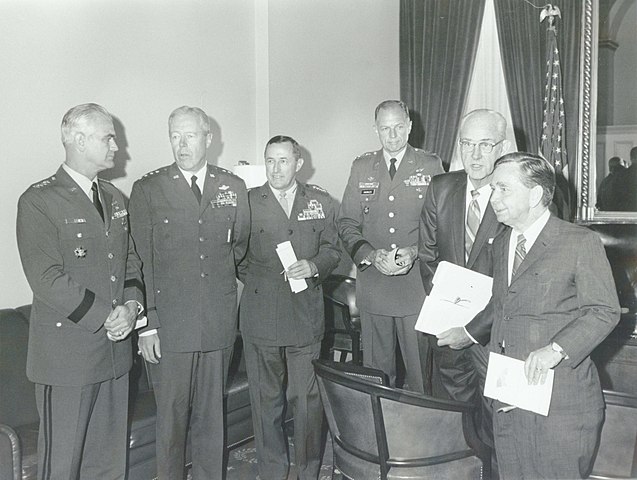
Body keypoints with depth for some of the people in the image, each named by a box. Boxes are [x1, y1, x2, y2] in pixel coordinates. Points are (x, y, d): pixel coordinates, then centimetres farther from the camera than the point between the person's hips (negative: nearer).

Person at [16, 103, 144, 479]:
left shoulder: (115, 198, 14)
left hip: (116, 349, 6)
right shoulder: (39, 201, -9)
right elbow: (47, 279, -16)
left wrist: (132, 304, -4)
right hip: (68, 354, -6)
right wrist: (105, 318, -15)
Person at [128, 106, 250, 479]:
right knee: (171, 417, 8)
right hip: (169, 323, -2)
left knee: (212, 414, 14)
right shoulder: (148, 189, -1)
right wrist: (147, 323, -7)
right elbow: (141, 261, -4)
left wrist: (220, 274, 10)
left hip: (219, 322, 2)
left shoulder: (234, 187, 7)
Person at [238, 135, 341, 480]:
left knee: (308, 398, 6)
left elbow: (332, 250, 11)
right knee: (265, 399, 10)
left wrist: (314, 266, -7)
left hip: (306, 315, 1)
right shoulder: (246, 202, 2)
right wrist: (252, 277, -3)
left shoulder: (320, 202, 8)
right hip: (261, 317, -1)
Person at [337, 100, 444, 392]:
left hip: (417, 284, -2)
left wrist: (414, 252, -15)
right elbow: (346, 223, 6)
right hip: (373, 287, 2)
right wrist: (370, 254, -11)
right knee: (376, 371, 11)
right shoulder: (361, 167, 9)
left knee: (420, 369, 4)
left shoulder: (431, 166, 4)